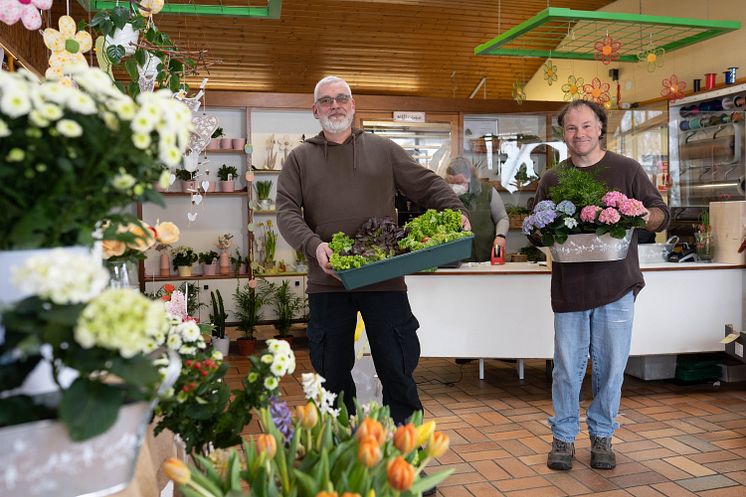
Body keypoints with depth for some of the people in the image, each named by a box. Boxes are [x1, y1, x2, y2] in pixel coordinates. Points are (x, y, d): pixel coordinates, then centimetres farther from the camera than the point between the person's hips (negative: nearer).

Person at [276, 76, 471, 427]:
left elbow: (428, 184, 11)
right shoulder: (300, 158, 10)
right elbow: (287, 211, 0)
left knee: (397, 368, 4)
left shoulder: (383, 150, 12)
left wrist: (456, 212, -7)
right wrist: (314, 245, -18)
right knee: (333, 372, 11)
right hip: (328, 281, 1)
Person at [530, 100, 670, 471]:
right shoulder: (552, 179, 8)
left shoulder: (627, 170, 4)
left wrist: (643, 216, -18)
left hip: (616, 286, 0)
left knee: (611, 367, 8)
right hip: (569, 286, 1)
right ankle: (563, 437, 22)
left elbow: (662, 214, 5)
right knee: (567, 368, 7)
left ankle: (601, 436, 26)